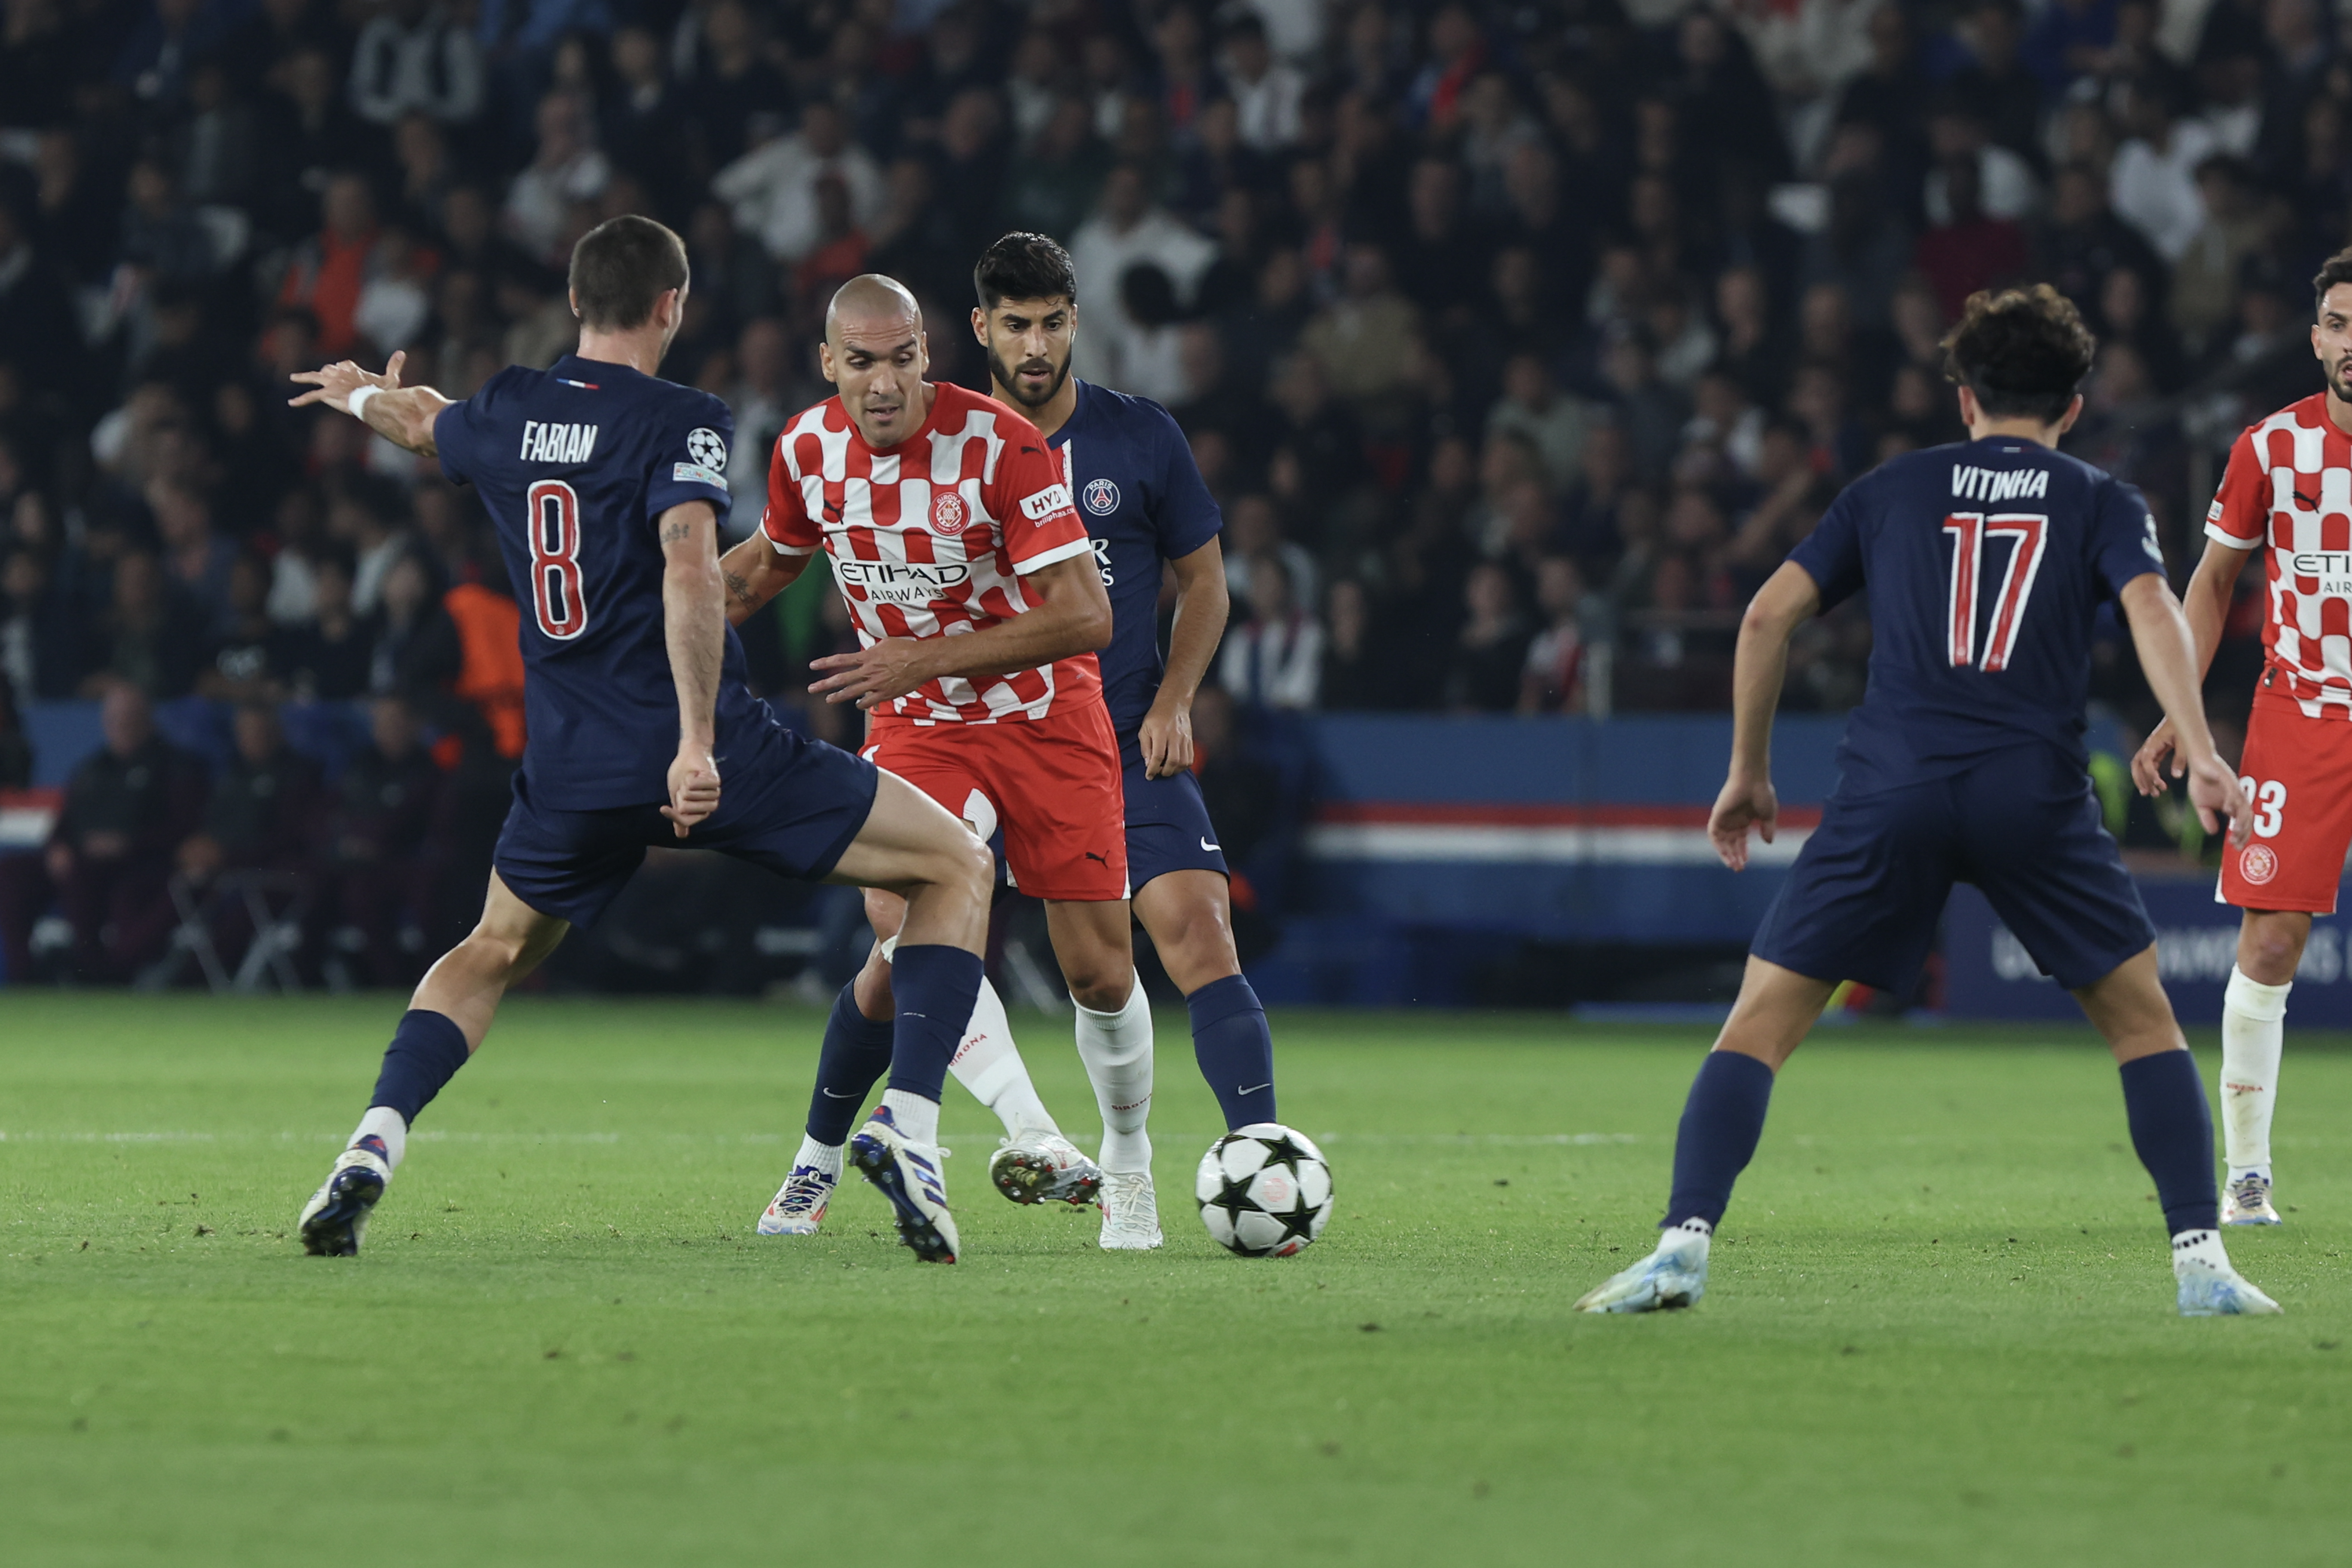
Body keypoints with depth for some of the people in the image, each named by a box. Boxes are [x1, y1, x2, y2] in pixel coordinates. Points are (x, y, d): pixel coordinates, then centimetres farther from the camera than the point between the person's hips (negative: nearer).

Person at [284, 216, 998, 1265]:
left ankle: (374, 1145, 6)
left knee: (496, 951, 29)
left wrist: (363, 398, 58)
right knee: (957, 867, 7)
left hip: (570, 773, 5)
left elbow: (428, 429, 34)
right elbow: (690, 567, -24)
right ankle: (908, 1124, -9)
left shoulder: (505, 412, 9)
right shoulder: (681, 422, -8)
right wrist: (698, 742, -27)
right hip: (704, 760, -5)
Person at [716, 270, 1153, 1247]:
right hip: (917, 728, 3)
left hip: (1047, 718, -3)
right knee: (903, 918, -26)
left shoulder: (1001, 445, -22)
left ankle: (1127, 1164, 21)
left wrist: (928, 656, -29)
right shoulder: (809, 450, -7)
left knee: (1101, 973, -2)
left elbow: (1086, 616, -24)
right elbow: (772, 558, 16)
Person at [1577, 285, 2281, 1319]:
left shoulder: (1892, 490, 19)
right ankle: (2202, 1261, 7)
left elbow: (1769, 615, 13)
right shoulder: (2101, 503, 15)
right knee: (2142, 1019, 16)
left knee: (1761, 1019, 5)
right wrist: (2200, 756, -14)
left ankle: (1683, 1244, -11)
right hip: (2036, 795, 0)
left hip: (1891, 792, 0)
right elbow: (2152, 608, -5)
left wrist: (1749, 772, 21)